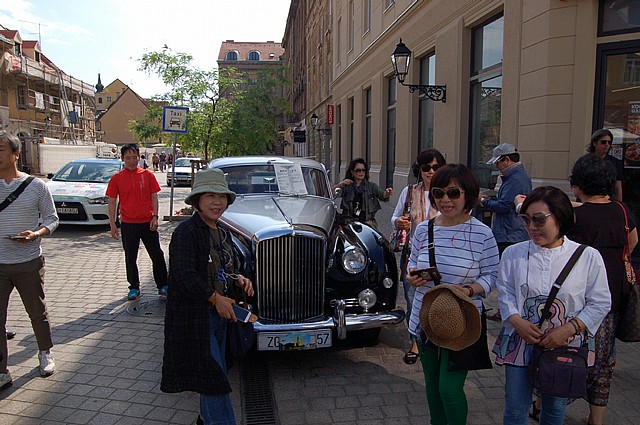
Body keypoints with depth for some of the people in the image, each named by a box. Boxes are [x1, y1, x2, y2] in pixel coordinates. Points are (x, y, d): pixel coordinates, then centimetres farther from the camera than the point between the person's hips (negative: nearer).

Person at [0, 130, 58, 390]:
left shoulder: (36, 186, -4)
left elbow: (52, 218, 1)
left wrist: (36, 234, -16)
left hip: (29, 263, -1)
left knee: (37, 312, 13)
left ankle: (45, 353, 36)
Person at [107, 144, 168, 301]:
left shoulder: (148, 175, 1)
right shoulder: (116, 178, 1)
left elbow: (154, 197, 3)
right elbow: (112, 201, 4)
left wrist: (155, 217, -6)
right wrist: (112, 224, -1)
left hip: (148, 223, 0)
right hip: (128, 224, 1)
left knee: (157, 255, 3)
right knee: (130, 258, 10)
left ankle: (162, 286, 15)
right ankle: (134, 288, 23)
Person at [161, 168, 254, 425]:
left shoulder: (222, 233, 10)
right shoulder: (186, 232, -17)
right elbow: (184, 275, -24)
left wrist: (238, 279, 1)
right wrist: (215, 298, -22)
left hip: (218, 311, 9)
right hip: (194, 314, -9)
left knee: (212, 371, 20)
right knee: (211, 373, -6)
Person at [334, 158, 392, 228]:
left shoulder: (371, 186, 10)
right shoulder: (346, 186, 10)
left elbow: (381, 195, -6)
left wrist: (387, 193, -28)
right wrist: (341, 184, -19)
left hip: (368, 221, 0)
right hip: (350, 221, 0)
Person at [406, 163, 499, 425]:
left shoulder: (482, 234, -11)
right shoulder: (423, 230, 1)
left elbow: (491, 276, -7)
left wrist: (469, 290, -25)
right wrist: (412, 278, -10)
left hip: (462, 323, -4)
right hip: (426, 319, 5)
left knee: (450, 388, -2)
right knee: (432, 385, 19)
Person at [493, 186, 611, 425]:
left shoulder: (588, 257, -8)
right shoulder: (513, 254, -4)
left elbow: (600, 303, -4)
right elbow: (505, 293, 0)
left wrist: (568, 329, -15)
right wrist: (517, 321, -18)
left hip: (564, 347, 0)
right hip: (520, 343, 0)